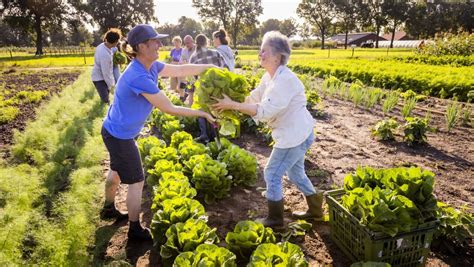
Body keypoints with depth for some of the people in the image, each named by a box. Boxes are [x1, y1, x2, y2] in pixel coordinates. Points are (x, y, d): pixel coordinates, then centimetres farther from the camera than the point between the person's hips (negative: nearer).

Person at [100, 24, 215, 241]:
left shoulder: (151, 67, -6)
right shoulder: (139, 77, -32)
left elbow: (181, 70, 3)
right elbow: (169, 109, -27)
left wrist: (211, 66, 2)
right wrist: (202, 113, -20)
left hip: (114, 131, 10)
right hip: (119, 136, -10)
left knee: (117, 172, 28)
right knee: (136, 182, 5)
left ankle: (108, 209, 52)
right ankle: (135, 229, 23)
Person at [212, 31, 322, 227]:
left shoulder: (285, 80, -26)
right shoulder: (270, 77, 5)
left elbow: (264, 111, -31)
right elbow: (253, 98, 6)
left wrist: (232, 105, -30)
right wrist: (230, 100, -8)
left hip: (295, 135, -10)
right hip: (296, 133, 10)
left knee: (272, 174, 1)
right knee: (295, 172, 23)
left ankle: (275, 218, 19)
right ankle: (315, 208, 40)